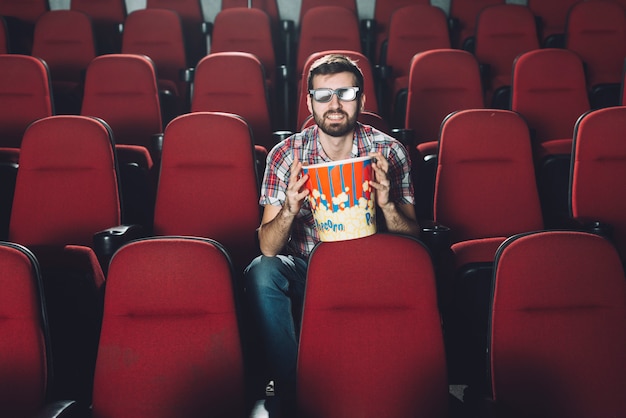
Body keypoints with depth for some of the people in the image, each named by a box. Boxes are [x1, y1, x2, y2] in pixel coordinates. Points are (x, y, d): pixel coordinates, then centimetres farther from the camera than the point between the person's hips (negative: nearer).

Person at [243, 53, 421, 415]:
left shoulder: (389, 152, -5)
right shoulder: (286, 155, -5)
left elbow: (412, 240, -6)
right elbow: (268, 248, -9)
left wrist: (387, 205, -27)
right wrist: (290, 209, -30)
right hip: (304, 270, 1)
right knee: (260, 273, -29)